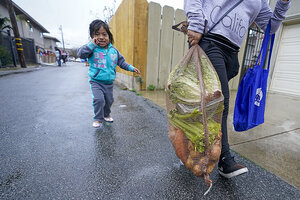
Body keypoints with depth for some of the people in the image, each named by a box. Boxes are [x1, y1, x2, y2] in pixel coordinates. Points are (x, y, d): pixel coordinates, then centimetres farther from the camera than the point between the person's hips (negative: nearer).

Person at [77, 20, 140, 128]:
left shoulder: (113, 50, 4)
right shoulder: (92, 49, -7)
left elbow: (121, 61, 12)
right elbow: (80, 53, -19)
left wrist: (131, 68, 5)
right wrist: (92, 44, -23)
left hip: (109, 82, 4)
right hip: (96, 82, -4)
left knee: (109, 100, 16)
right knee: (99, 100, -17)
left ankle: (106, 115, 40)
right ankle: (98, 119, 4)